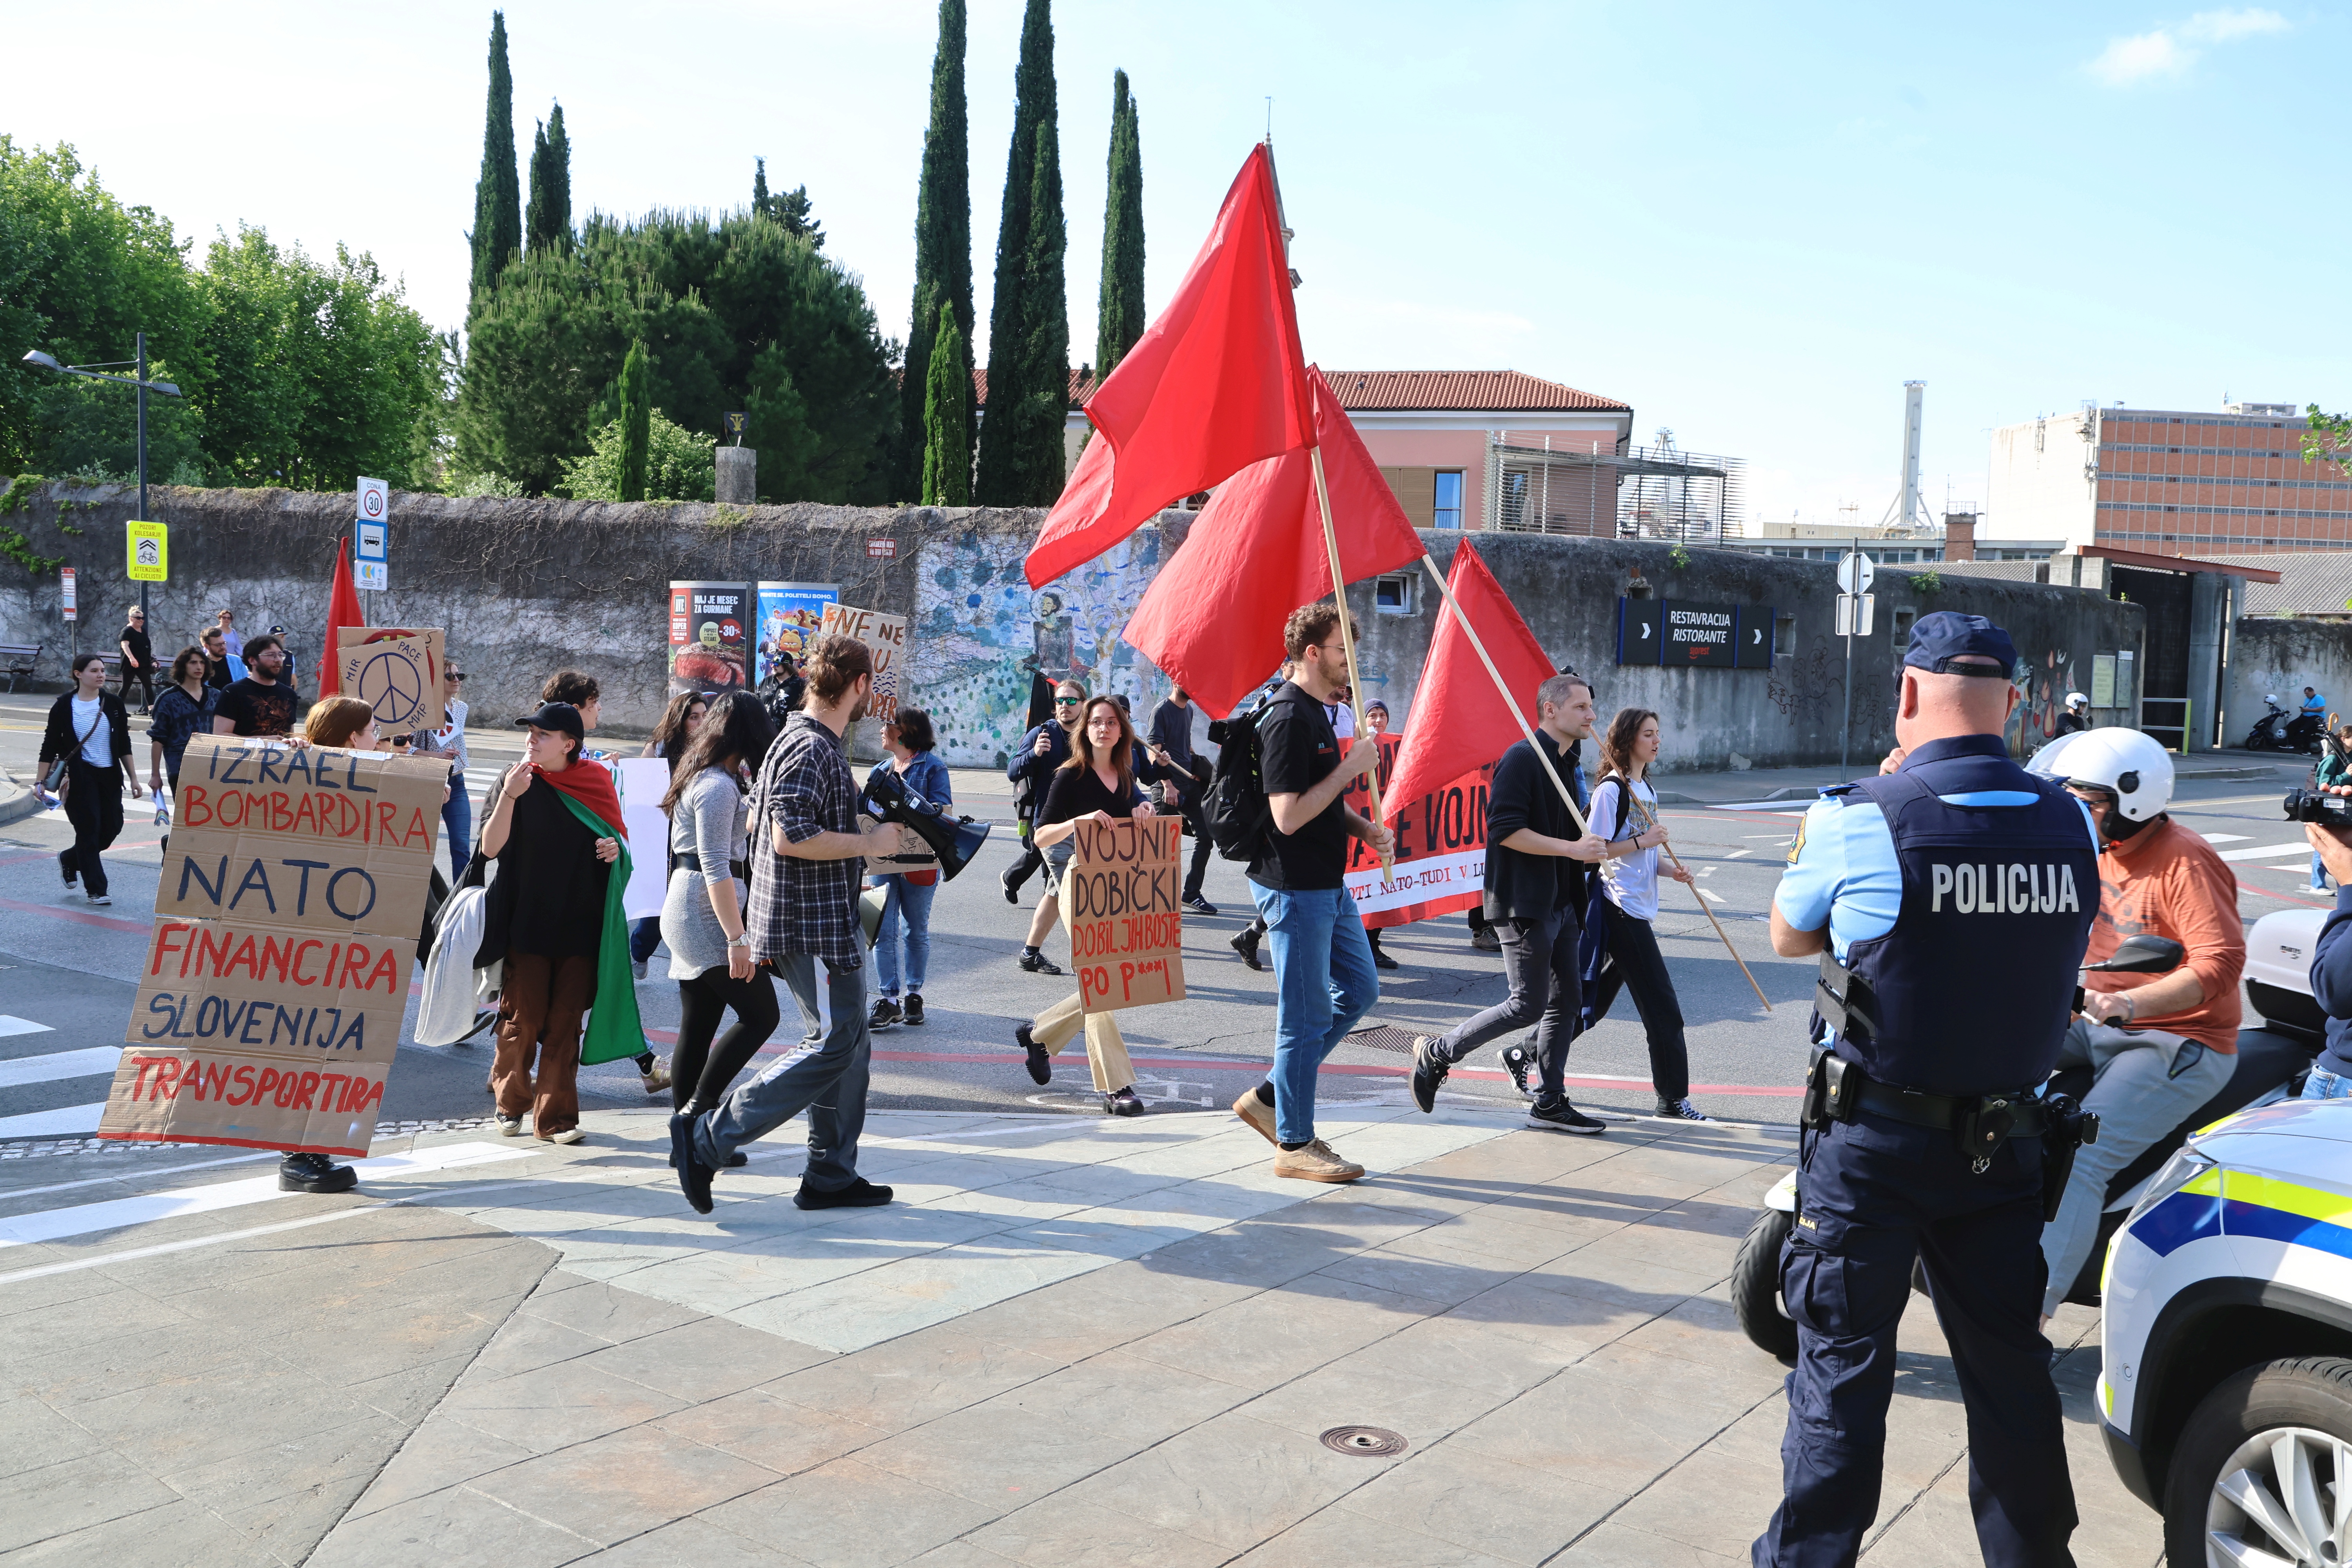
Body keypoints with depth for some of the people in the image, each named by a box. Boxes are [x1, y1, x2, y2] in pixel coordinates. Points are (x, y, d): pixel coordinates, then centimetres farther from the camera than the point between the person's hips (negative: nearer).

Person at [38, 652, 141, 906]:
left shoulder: (113, 703, 5)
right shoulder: (64, 706, -4)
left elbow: (124, 745, 9)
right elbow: (50, 747, -1)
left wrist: (133, 778, 5)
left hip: (110, 775, 4)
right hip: (79, 777, -4)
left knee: (113, 827, 5)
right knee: (89, 828, -4)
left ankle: (69, 859, 33)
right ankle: (96, 890, 6)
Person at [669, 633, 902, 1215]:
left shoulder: (803, 741, 16)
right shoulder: (810, 750, -17)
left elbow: (756, 816, 23)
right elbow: (790, 837, -26)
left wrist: (852, 823, 21)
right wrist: (870, 843, -16)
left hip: (829, 921, 11)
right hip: (812, 927, -11)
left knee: (851, 1045, 13)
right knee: (836, 1047, -9)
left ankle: (831, 1176, 19)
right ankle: (707, 1135, -5)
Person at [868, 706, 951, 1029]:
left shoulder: (932, 767, -1)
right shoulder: (881, 770, 17)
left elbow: (942, 809, -8)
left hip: (920, 861, -4)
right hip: (883, 857, 4)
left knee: (917, 930, 7)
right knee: (883, 930, -3)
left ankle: (914, 995, 19)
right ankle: (888, 1001, -1)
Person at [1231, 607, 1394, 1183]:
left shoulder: (1315, 712, 14)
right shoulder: (1288, 718, -18)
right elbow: (1288, 815, -24)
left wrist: (1361, 827, 8)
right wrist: (1352, 768, -18)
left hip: (1328, 884, 10)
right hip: (1294, 888, -10)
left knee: (1360, 989, 16)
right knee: (1307, 1016, -2)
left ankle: (1270, 1098, 23)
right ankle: (1295, 1145, 11)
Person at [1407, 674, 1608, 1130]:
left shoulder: (1563, 764, 16)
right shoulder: (1523, 758, -14)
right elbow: (1505, 829, -23)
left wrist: (1590, 846, 12)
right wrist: (1571, 848, -22)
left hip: (1559, 902, 10)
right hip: (1524, 904, -10)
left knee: (1566, 1000, 9)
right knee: (1528, 1006, -7)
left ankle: (1550, 1103, 17)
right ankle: (1437, 1052, 8)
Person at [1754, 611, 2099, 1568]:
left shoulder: (1860, 820, -16)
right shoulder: (2071, 825, -4)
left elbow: (1790, 936, 1)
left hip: (1874, 1139, -4)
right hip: (2006, 1138, 4)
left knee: (1843, 1362, 6)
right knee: (2009, 1364, 17)